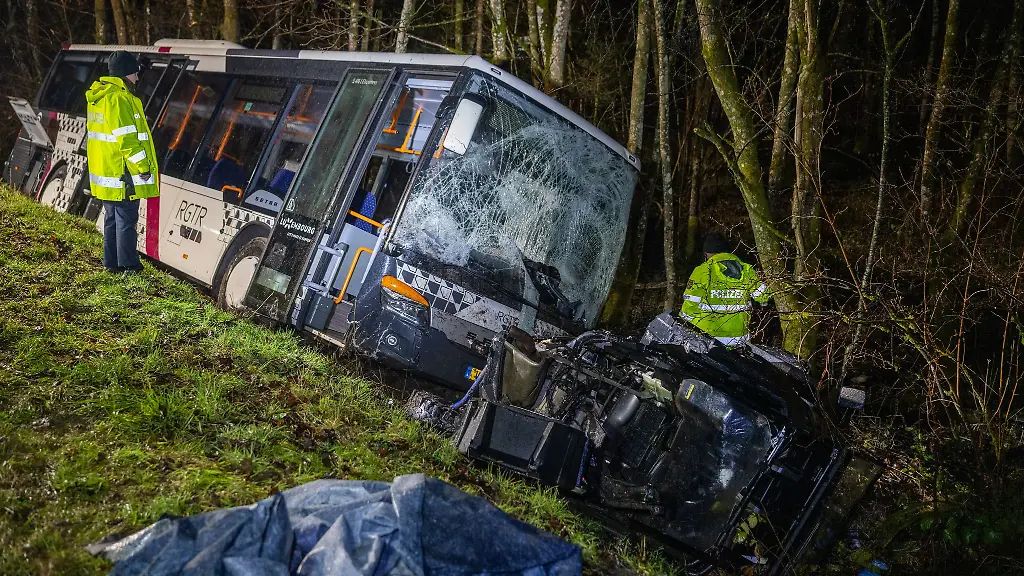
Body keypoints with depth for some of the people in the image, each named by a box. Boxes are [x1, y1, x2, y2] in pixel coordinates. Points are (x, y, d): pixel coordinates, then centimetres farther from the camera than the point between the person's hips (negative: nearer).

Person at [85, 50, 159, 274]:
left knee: (112, 218, 17)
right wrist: (143, 167, -16)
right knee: (126, 220, -2)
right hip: (122, 174, -10)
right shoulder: (119, 98, -17)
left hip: (105, 172, 10)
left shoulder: (98, 96, 15)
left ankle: (111, 262, 23)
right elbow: (127, 138, -22)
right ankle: (128, 265, 3)